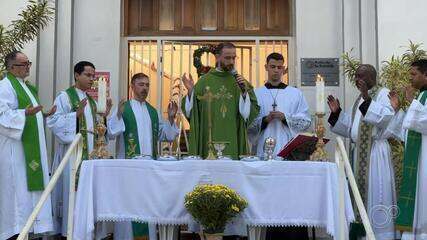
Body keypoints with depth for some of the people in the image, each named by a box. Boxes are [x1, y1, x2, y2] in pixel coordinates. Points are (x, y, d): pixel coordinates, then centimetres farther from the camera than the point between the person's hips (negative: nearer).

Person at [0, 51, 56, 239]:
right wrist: (25, 113, -31)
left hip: (30, 147, 9)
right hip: (15, 148, -9)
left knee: (30, 187, 9)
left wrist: (45, 115, 12)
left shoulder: (27, 87, 19)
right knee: (18, 187, -8)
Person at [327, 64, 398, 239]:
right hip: (359, 153, 8)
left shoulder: (383, 94, -4)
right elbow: (351, 128, 21)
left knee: (376, 193, -6)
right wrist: (337, 113, 10)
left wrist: (368, 100, -27)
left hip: (376, 153, -8)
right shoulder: (360, 99, 20)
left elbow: (388, 117, -23)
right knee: (360, 194, 10)